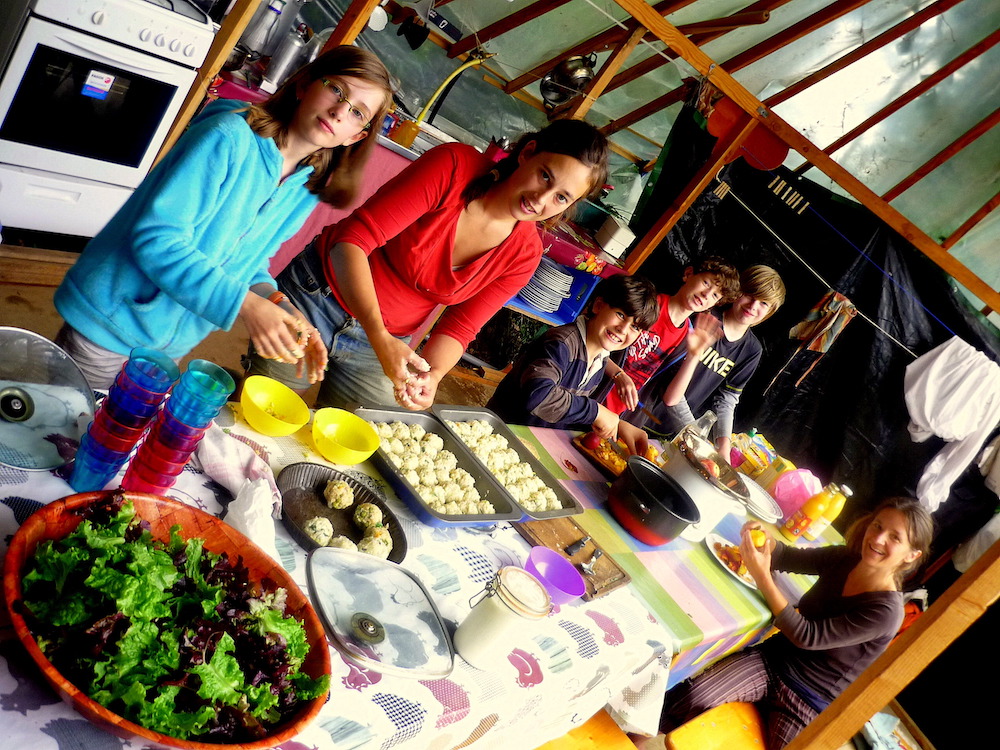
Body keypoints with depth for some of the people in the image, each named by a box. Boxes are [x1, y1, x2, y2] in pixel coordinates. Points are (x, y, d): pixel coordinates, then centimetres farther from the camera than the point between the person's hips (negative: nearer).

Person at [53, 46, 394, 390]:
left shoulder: (304, 193, 1)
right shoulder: (231, 137, -22)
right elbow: (156, 238, -27)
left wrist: (281, 310, -12)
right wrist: (245, 305, -33)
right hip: (112, 322, -6)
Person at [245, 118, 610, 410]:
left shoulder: (524, 255, -11)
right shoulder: (455, 166, -23)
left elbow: (457, 329, -7)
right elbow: (353, 238, -27)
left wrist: (430, 377, -29)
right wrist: (381, 339, -39)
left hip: (387, 341, 3)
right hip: (315, 295, -3)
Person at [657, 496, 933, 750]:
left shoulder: (887, 611, -21)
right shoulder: (844, 559, -6)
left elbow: (807, 636, -23)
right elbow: (786, 556, 5)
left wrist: (762, 576, -30)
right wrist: (764, 540, -20)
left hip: (809, 703, -3)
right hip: (773, 659, 4)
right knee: (693, 694, -17)